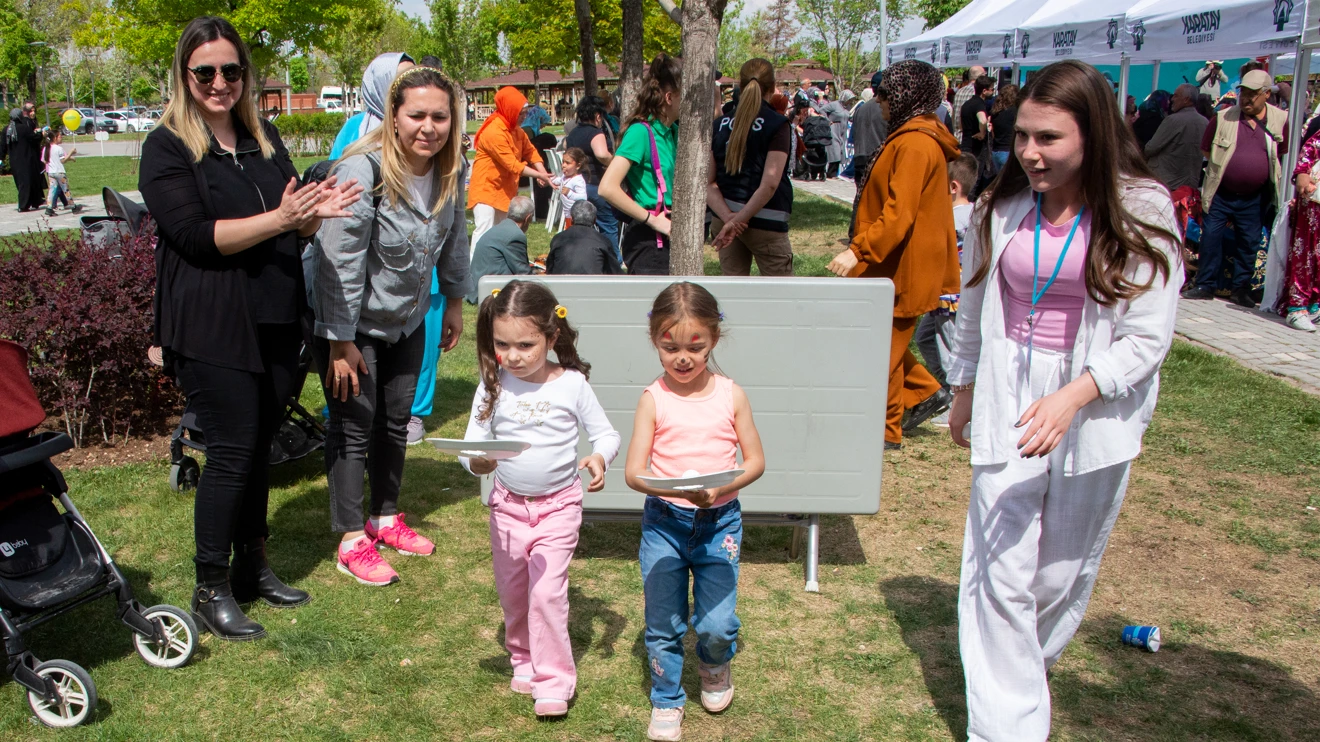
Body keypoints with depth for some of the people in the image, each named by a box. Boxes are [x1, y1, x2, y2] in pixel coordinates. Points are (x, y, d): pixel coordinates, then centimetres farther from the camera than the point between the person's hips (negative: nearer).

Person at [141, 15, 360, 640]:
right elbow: (195, 234, -16)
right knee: (231, 453, -3)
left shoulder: (264, 137, 12)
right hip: (211, 327, -6)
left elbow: (292, 225, 16)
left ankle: (252, 567, 28)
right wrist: (278, 218, -24)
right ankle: (211, 591, 11)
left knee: (259, 447, 13)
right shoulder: (166, 147, -5)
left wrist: (317, 211, -7)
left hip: (275, 321, 6)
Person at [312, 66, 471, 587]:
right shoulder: (362, 172, -29)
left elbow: (453, 238, 9)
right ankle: (351, 542, 13)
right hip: (352, 323, -6)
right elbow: (340, 261, -26)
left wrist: (454, 301, 13)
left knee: (396, 419, 17)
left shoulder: (451, 170, -9)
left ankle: (386, 518, 34)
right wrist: (342, 343, -23)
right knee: (354, 426, 1)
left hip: (407, 320, 7)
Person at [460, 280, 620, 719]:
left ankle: (553, 680, 7)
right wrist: (476, 462, -28)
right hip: (508, 504, 3)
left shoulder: (572, 384, -12)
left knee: (547, 592, -8)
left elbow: (606, 433, -3)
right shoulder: (493, 386, -7)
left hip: (558, 504, -3)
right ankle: (523, 659, 38)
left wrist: (599, 457, -25)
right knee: (512, 592, 15)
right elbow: (472, 442, -5)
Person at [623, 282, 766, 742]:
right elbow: (634, 472, -11)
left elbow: (755, 461, 0)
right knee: (663, 625, 8)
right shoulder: (654, 399, -7)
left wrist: (721, 486, -19)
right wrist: (679, 488, -29)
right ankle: (666, 702, 32)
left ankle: (715, 667, 36)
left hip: (720, 521, 0)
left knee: (717, 624, 1)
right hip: (663, 521, 0)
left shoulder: (731, 395, -4)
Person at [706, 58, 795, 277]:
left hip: (725, 219, 5)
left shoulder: (720, 125, 5)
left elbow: (707, 182, -1)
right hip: (765, 222, -5)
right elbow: (770, 183, -16)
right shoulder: (777, 125, -8)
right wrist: (739, 219, -13)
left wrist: (728, 216, -11)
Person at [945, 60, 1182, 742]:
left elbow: (1147, 338, -12)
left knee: (1062, 570, 13)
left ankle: (1028, 665, 41)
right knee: (1001, 569, -2)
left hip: (1097, 412, -1)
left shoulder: (1142, 211, -9)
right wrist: (963, 394, 20)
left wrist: (1071, 398, -25)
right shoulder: (1002, 206, 0)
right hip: (1008, 403, 2)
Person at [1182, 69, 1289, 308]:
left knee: (1250, 242, 6)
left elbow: (1287, 154, 8)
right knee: (1210, 237, -1)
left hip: (1255, 197, 0)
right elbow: (1205, 149, 6)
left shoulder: (1282, 121, -3)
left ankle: (1240, 289, 16)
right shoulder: (1223, 118, -3)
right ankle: (1205, 285, 8)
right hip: (1220, 193, 0)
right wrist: (1223, 165, 1)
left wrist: (1264, 169, 1)